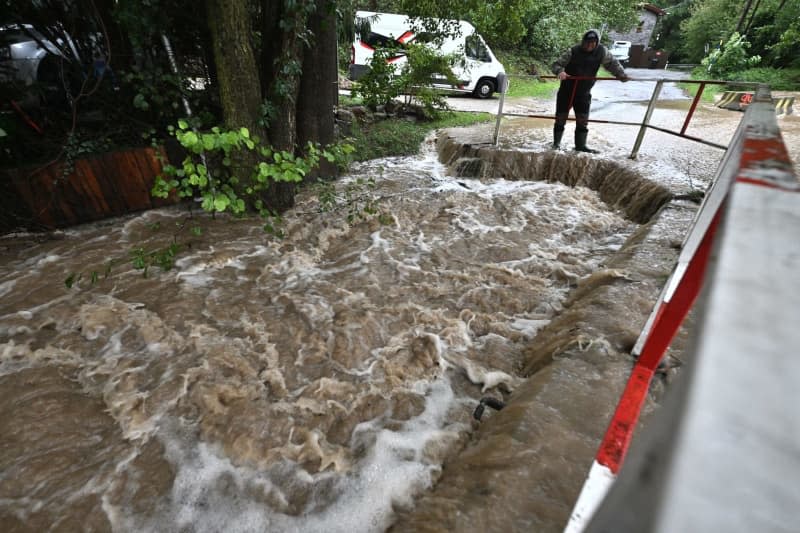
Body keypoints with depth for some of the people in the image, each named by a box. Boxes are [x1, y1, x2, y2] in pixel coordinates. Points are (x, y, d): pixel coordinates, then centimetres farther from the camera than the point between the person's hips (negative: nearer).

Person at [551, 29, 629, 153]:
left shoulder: (601, 52, -3)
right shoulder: (573, 51, -12)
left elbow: (612, 63, 6)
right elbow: (557, 64, -12)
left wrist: (621, 75, -7)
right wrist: (560, 72, -33)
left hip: (584, 93, 2)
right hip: (566, 90, -2)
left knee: (583, 120, -1)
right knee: (561, 118, 4)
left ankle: (580, 145, 5)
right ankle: (556, 143, 18)